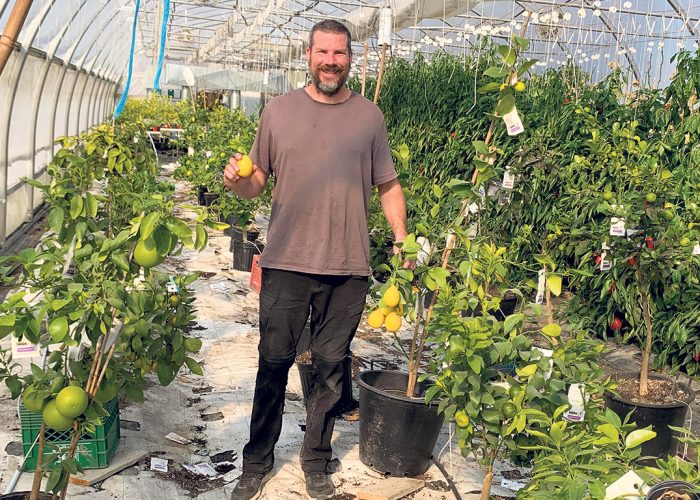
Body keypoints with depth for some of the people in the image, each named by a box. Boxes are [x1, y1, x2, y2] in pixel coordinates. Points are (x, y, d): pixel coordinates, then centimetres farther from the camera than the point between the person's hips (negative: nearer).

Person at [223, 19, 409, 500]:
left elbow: (388, 186, 11)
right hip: (287, 262, 0)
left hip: (349, 268, 1)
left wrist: (402, 238, 1)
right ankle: (258, 461, 22)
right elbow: (257, 182, 7)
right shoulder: (279, 110, 5)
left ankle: (317, 461, 27)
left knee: (330, 367, 10)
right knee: (273, 364, 5)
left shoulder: (369, 115, 7)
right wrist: (238, 181, -15)